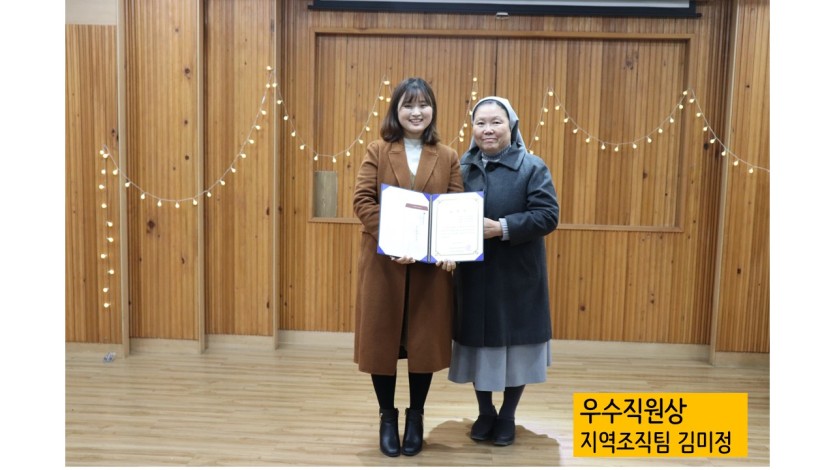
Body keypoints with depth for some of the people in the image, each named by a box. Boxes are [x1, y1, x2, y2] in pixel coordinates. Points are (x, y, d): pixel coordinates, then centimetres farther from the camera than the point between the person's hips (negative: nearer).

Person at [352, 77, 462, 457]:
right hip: (383, 261, -1)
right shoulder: (377, 152, 3)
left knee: (425, 340, 8)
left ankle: (415, 417, 29)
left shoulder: (448, 157, 7)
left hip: (431, 264, 1)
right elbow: (363, 201, -8)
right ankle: (387, 417, 26)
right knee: (381, 338, 7)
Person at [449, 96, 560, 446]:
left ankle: (508, 416, 29)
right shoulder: (462, 168, 6)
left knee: (514, 344, 8)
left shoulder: (532, 167, -5)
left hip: (517, 277, -3)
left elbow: (548, 216, -13)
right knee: (479, 344, 12)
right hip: (473, 276, 3)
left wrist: (502, 228, -24)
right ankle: (484, 413, 32)